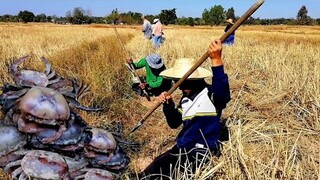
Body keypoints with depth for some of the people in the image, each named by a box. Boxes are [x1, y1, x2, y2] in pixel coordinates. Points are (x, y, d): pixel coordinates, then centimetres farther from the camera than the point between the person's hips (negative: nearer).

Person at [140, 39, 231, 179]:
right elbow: (174, 123, 13)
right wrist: (168, 105, -5)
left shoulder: (211, 95, -16)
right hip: (182, 148, 8)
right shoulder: (186, 98, 7)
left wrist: (216, 60, -53)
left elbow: (222, 92, -41)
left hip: (199, 154, -8)